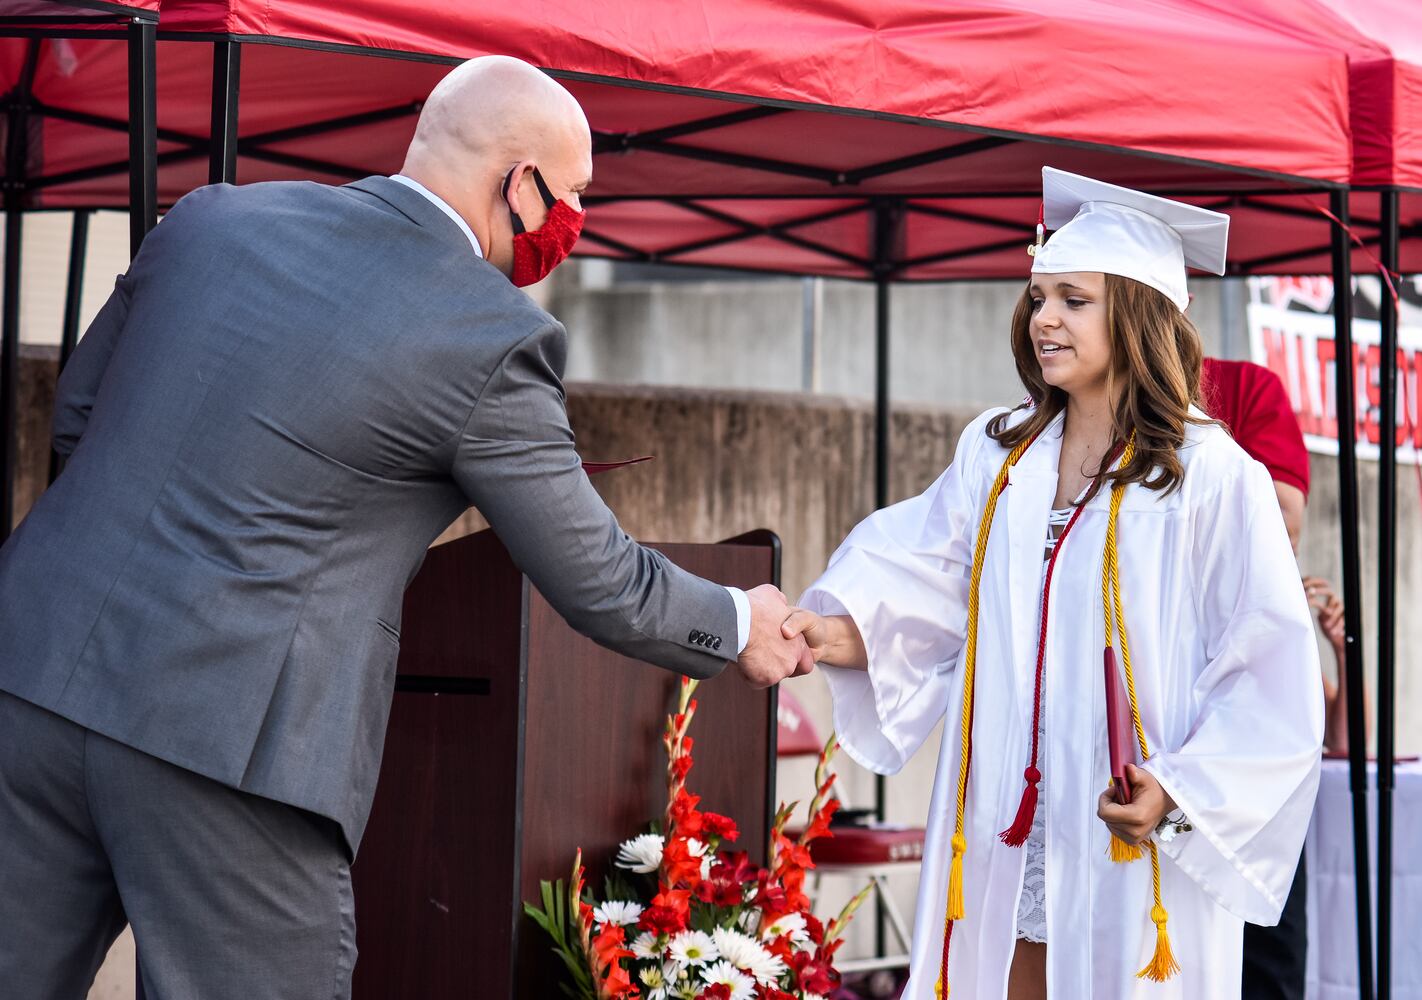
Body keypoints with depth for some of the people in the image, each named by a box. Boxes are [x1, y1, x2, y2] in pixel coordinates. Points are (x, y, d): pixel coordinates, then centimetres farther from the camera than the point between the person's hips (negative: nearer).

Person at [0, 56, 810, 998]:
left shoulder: (211, 218, 9)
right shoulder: (497, 338, -7)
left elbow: (76, 414, 20)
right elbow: (599, 585, 2)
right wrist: (742, 627, 20)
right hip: (222, 738, -5)